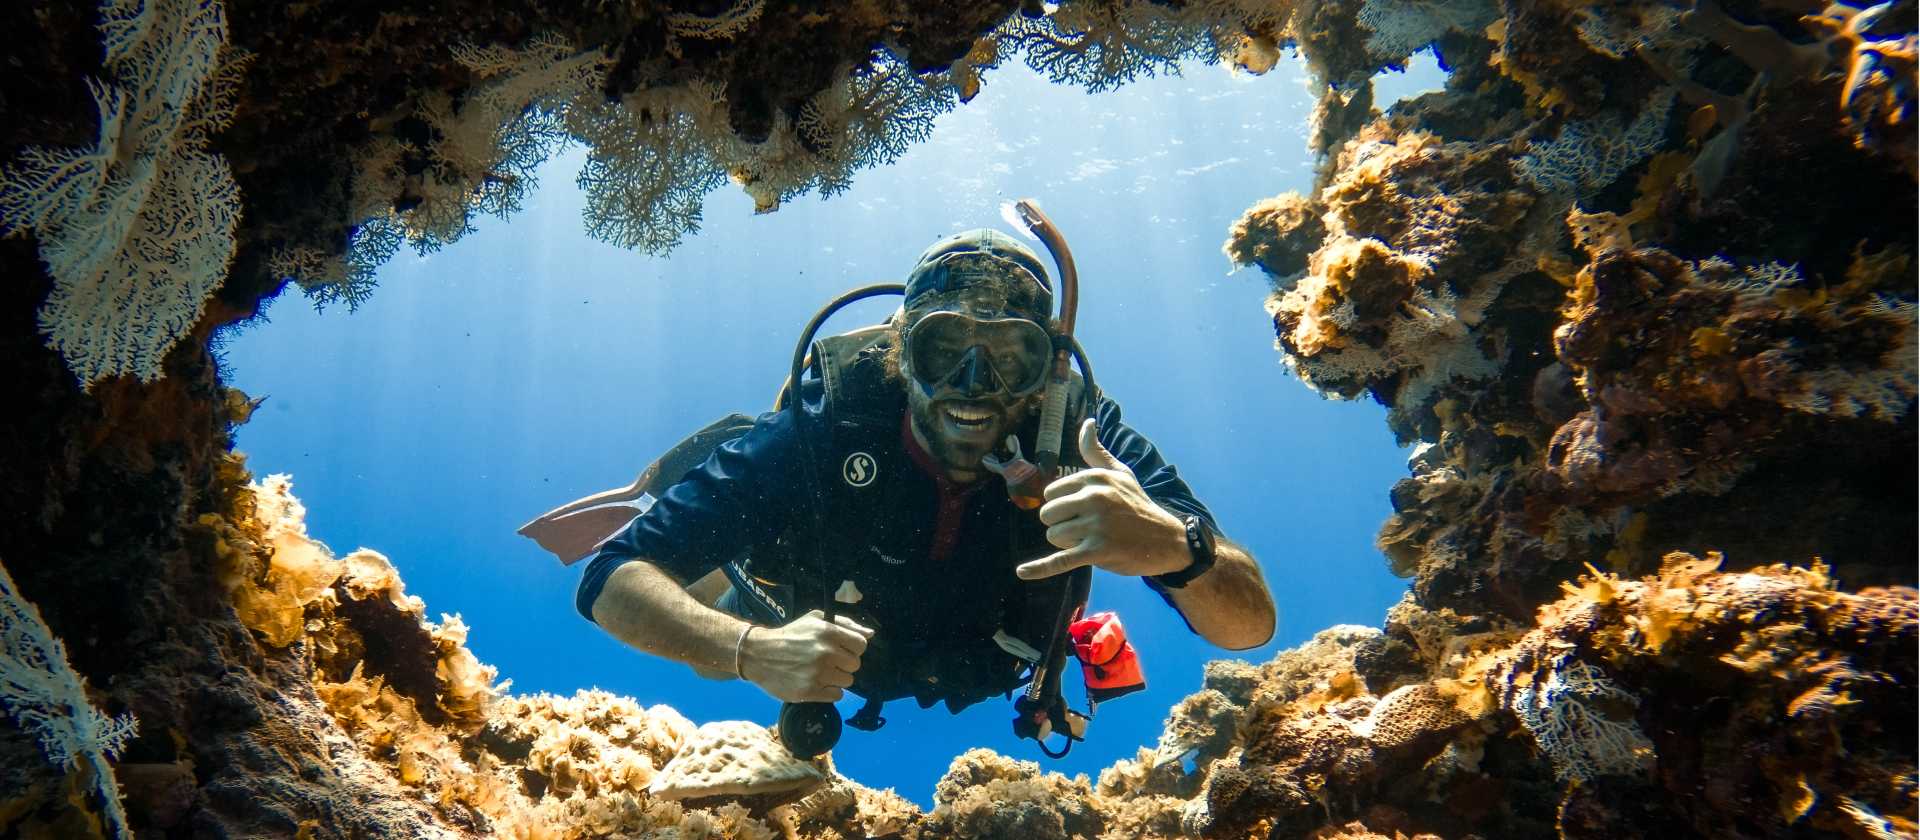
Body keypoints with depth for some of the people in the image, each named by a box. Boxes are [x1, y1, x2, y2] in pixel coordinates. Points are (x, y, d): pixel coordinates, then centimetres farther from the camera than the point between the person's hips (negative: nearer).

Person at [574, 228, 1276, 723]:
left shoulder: (1080, 443, -37)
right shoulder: (819, 432, -40)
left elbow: (1250, 625, -40)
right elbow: (609, 581, -39)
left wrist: (1174, 545, -63)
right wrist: (752, 648, -58)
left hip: (976, 669, 1)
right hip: (817, 629, -1)